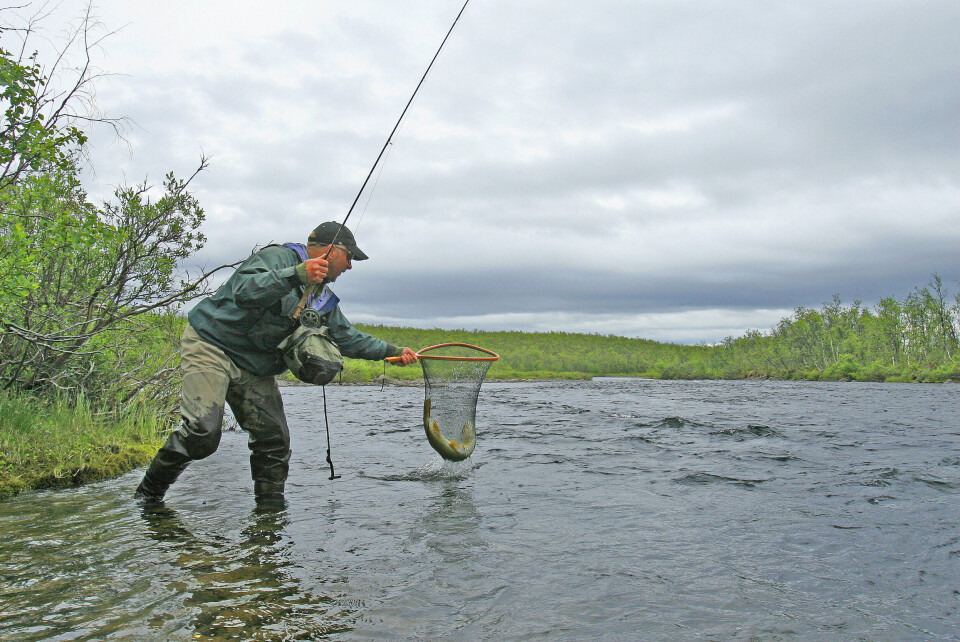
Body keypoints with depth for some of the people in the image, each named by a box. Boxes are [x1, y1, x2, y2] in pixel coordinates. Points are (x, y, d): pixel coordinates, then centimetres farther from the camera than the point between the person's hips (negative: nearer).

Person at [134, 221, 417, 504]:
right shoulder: (277, 257, -14)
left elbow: (346, 337, 18)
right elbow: (244, 292, -32)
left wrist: (391, 351, 13)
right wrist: (296, 275, -42)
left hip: (255, 366, 8)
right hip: (211, 345, -8)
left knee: (274, 439, 1)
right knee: (201, 431, -19)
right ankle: (149, 493, 0)